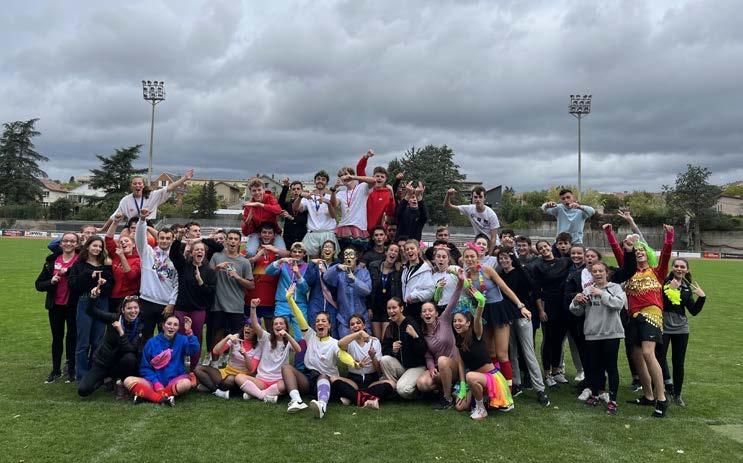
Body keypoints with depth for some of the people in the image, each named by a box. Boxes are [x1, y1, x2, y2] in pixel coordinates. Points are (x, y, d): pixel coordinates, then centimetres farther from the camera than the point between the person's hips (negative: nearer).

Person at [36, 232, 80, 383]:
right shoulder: (52, 260, 3)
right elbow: (39, 284, 5)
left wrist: (68, 272, -27)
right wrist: (51, 282, -14)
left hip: (73, 306, -4)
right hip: (55, 305, 4)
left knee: (72, 336, 8)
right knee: (57, 337, 15)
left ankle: (71, 370, 21)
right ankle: (56, 370, 28)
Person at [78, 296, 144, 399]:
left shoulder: (139, 327, -12)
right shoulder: (114, 318, -11)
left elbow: (131, 350, -23)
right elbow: (91, 311, -14)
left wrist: (121, 332, -32)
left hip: (119, 364, 0)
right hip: (102, 362, 1)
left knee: (130, 358, -34)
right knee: (83, 390, -17)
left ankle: (121, 382, -5)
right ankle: (102, 380, 16)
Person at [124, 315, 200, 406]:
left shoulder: (182, 340, 2)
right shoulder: (152, 343, 4)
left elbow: (194, 350, -19)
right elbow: (145, 367, 3)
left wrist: (189, 332, -31)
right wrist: (156, 383, -12)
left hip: (174, 381, -1)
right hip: (154, 381, 1)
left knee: (186, 383, -34)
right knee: (129, 381, -21)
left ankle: (145, 395, -21)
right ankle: (162, 398, -31)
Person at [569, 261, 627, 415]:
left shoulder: (615, 287, 0)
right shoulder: (587, 290, 9)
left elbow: (619, 303, -18)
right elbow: (578, 312, 10)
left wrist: (602, 294, -22)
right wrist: (576, 302, -11)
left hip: (610, 333, -3)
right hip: (592, 333, 4)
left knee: (611, 366, 2)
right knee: (593, 365, 12)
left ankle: (612, 400, 10)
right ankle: (594, 394, 29)